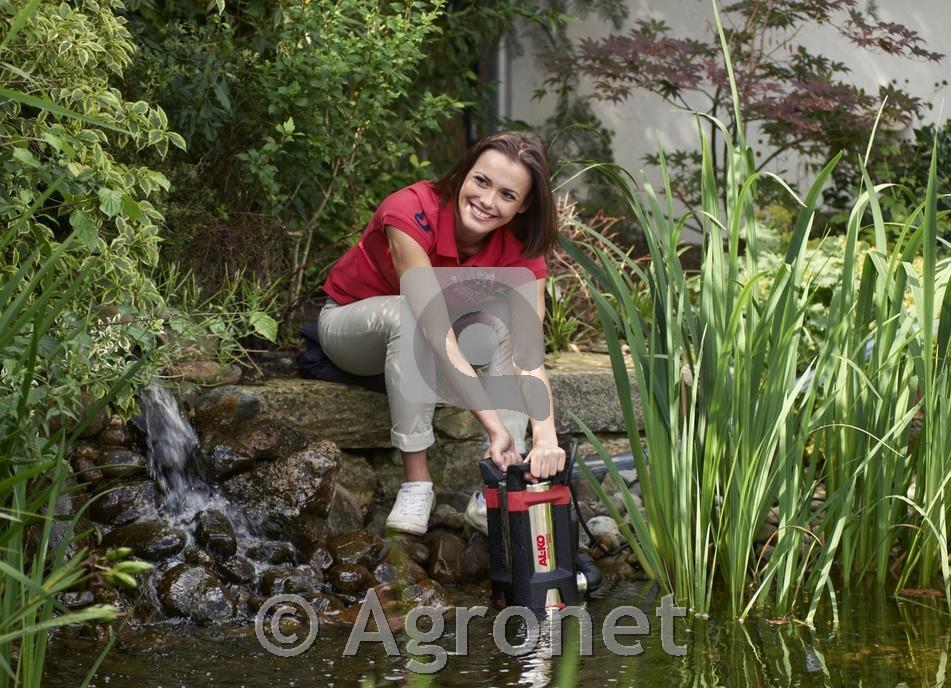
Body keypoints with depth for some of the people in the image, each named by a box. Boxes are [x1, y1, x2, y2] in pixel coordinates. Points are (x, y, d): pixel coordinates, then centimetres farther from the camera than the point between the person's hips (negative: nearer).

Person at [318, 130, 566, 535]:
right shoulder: (411, 213, -35)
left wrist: (546, 436, -50)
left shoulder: (520, 250, -21)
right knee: (409, 316, -37)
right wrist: (494, 427, -48)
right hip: (350, 322, -4)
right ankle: (416, 482, -30)